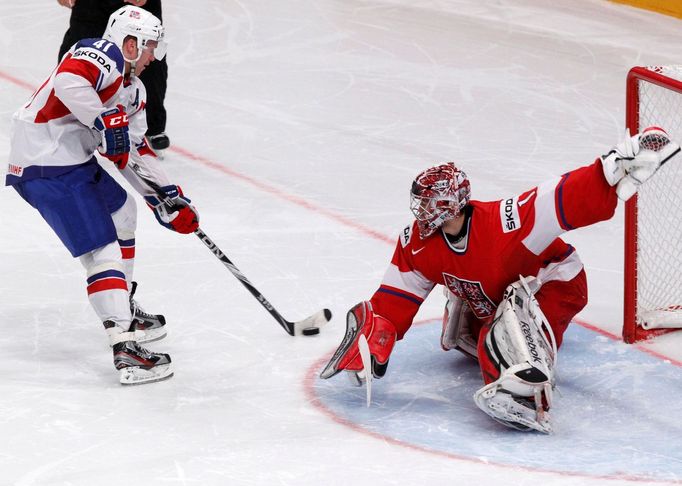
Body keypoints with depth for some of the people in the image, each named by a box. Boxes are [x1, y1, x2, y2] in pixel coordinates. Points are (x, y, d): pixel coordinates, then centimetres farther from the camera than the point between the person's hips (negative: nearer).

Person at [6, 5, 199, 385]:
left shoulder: (133, 89, 19)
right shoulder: (103, 54, -10)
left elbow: (135, 152, 21)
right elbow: (69, 81, -32)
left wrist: (168, 198, 14)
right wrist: (106, 122, -29)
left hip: (75, 160, 11)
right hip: (47, 167, -11)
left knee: (121, 211, 30)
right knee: (102, 251, -15)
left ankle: (124, 310, 40)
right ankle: (126, 350, -22)